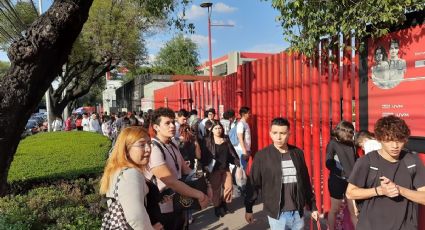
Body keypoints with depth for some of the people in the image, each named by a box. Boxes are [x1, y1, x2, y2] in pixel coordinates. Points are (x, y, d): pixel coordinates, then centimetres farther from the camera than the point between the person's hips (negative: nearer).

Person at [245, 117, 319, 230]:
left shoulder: (298, 153, 0)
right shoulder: (262, 156, -9)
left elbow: (305, 182, 8)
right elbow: (253, 183, -3)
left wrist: (313, 206, 12)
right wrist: (248, 209, 1)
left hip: (298, 212, 3)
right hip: (276, 214, -3)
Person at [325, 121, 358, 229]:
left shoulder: (351, 145, 8)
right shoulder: (333, 143, -7)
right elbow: (328, 163, -14)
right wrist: (342, 173, -20)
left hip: (351, 181, 4)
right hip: (337, 181, -4)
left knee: (354, 210, 7)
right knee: (335, 209, 9)